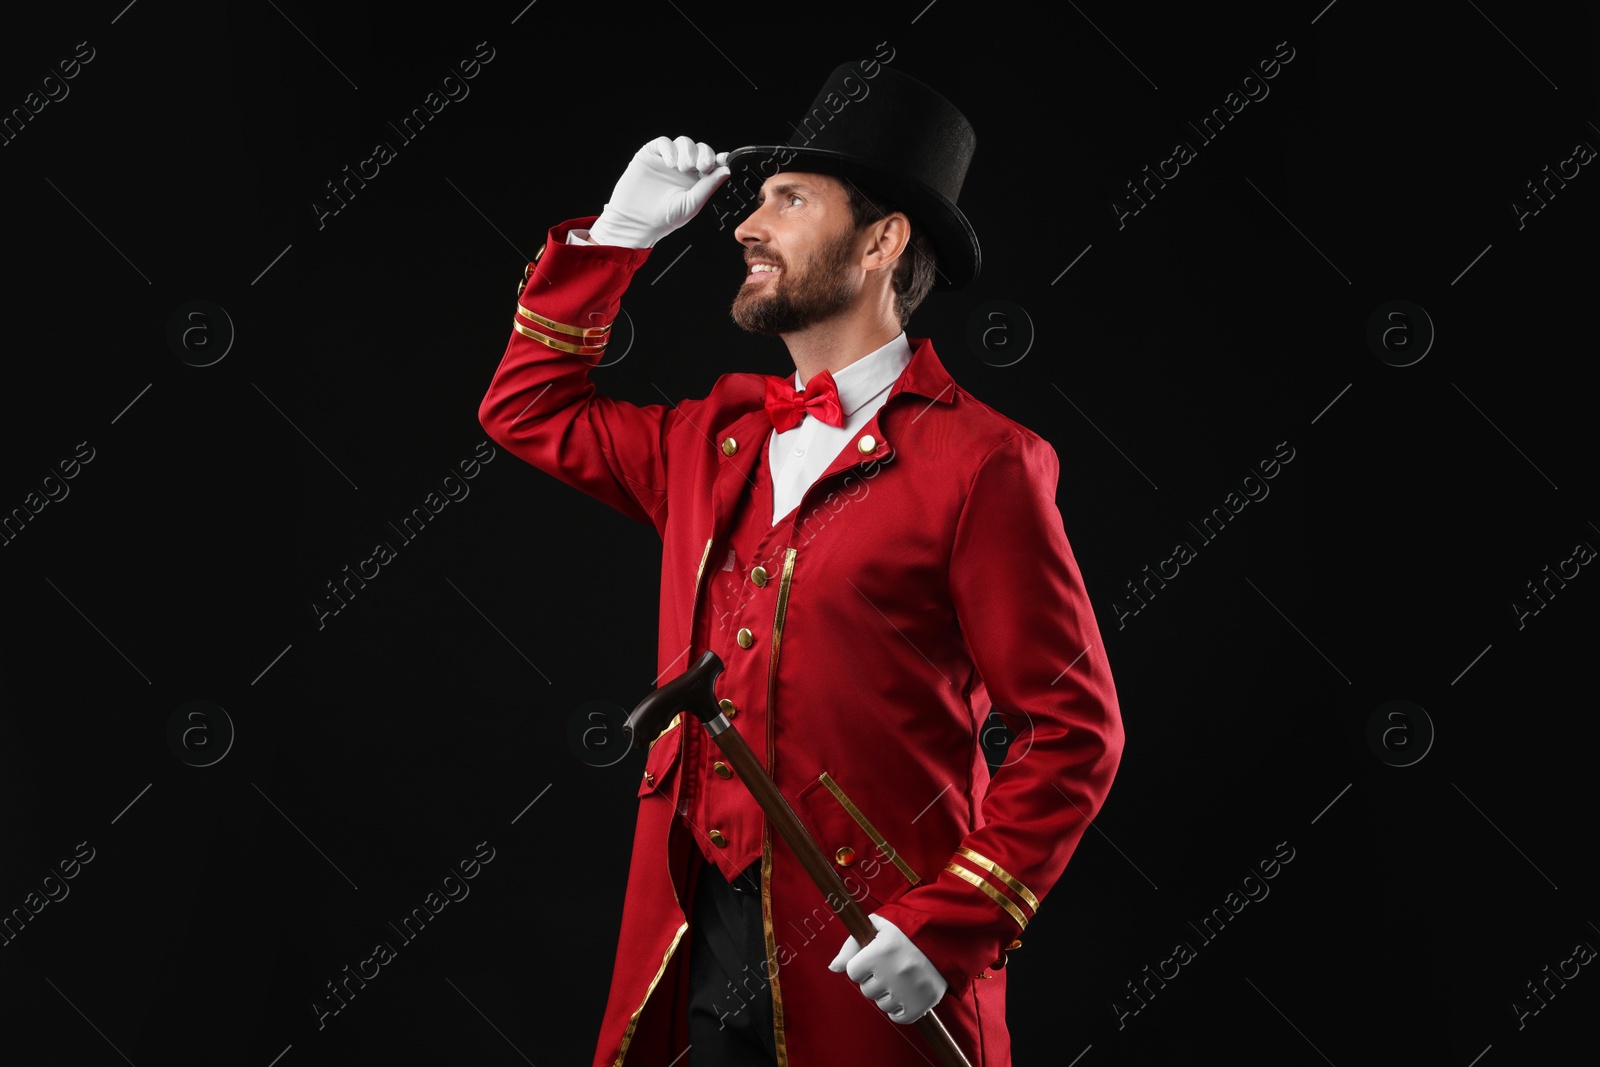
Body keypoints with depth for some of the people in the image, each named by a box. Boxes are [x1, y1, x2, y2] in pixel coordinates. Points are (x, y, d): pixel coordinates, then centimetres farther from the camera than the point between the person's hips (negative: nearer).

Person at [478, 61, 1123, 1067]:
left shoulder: (978, 464, -8)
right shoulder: (717, 439, 12)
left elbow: (1073, 731, -10)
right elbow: (529, 410, 25)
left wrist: (950, 932, -17)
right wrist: (616, 233, 14)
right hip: (694, 952, 6)